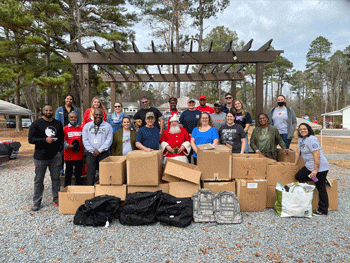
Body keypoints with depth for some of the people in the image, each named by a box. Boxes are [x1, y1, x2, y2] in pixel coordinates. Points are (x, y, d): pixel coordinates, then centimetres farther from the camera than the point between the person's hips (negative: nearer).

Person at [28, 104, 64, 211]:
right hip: (40, 157, -2)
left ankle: (56, 200, 19)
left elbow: (62, 138, 16)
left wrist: (59, 150, 4)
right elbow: (30, 139, -5)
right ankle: (37, 202, 18)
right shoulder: (36, 124, 0)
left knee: (56, 179, 7)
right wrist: (45, 140, -17)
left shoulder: (58, 124, 11)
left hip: (55, 156, 3)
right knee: (39, 180, 5)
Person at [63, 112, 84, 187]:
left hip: (79, 156, 2)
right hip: (69, 156, -2)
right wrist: (68, 146, -23)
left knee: (78, 174, 13)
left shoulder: (81, 129, 7)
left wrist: (84, 152, 8)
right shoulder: (65, 129, -1)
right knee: (68, 174, 8)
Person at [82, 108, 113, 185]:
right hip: (90, 153, 2)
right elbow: (85, 140, 6)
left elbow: (109, 140, -2)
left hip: (103, 153, -1)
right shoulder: (87, 126, 12)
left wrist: (99, 150, -10)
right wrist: (92, 151, -6)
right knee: (90, 173, -1)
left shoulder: (108, 126, 6)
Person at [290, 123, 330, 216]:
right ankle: (323, 180, 17)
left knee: (321, 188, -4)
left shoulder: (312, 139, -19)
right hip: (309, 166, 10)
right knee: (298, 177, 4)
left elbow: (317, 156, -24)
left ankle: (323, 210, 6)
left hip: (320, 167, -10)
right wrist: (295, 163, 18)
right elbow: (298, 151, 17)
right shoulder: (301, 139, 11)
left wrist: (315, 170, -25)